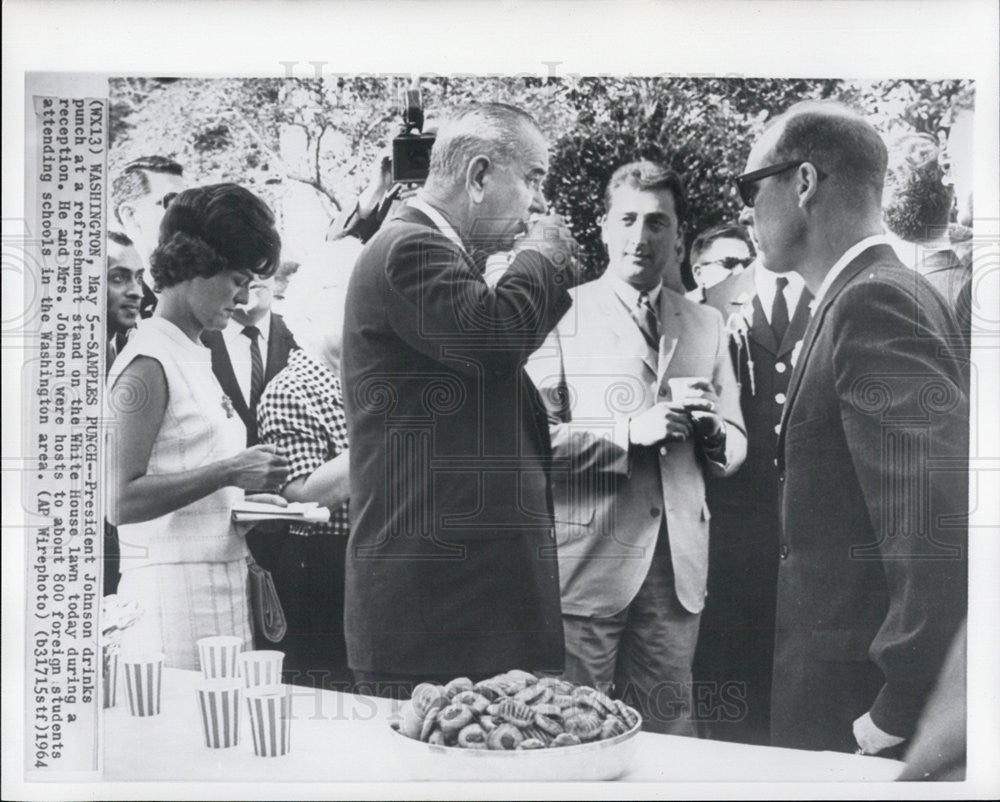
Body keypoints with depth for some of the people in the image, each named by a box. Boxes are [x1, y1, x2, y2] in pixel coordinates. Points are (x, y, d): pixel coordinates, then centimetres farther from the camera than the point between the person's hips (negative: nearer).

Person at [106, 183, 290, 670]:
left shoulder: (194, 357, 16)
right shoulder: (148, 364, -10)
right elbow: (120, 503, -17)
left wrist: (246, 496, 6)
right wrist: (228, 473, -19)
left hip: (218, 588, 8)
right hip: (170, 590, -8)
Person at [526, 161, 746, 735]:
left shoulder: (707, 326, 15)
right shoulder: (564, 316, 0)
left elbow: (734, 452, 17)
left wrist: (711, 430, -5)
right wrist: (630, 432, -17)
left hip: (678, 568, 4)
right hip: (586, 562, -4)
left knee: (668, 731, 8)